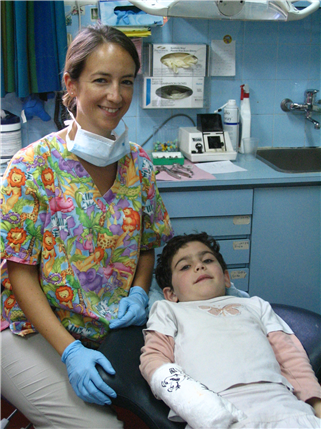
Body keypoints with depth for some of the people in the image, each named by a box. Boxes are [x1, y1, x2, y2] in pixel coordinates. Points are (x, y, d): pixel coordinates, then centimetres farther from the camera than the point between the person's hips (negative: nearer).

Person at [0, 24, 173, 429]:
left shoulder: (138, 163, -1)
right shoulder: (33, 165, -15)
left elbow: (147, 245, 12)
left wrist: (138, 292, -9)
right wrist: (70, 351, -22)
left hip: (113, 330, 5)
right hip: (34, 331, -5)